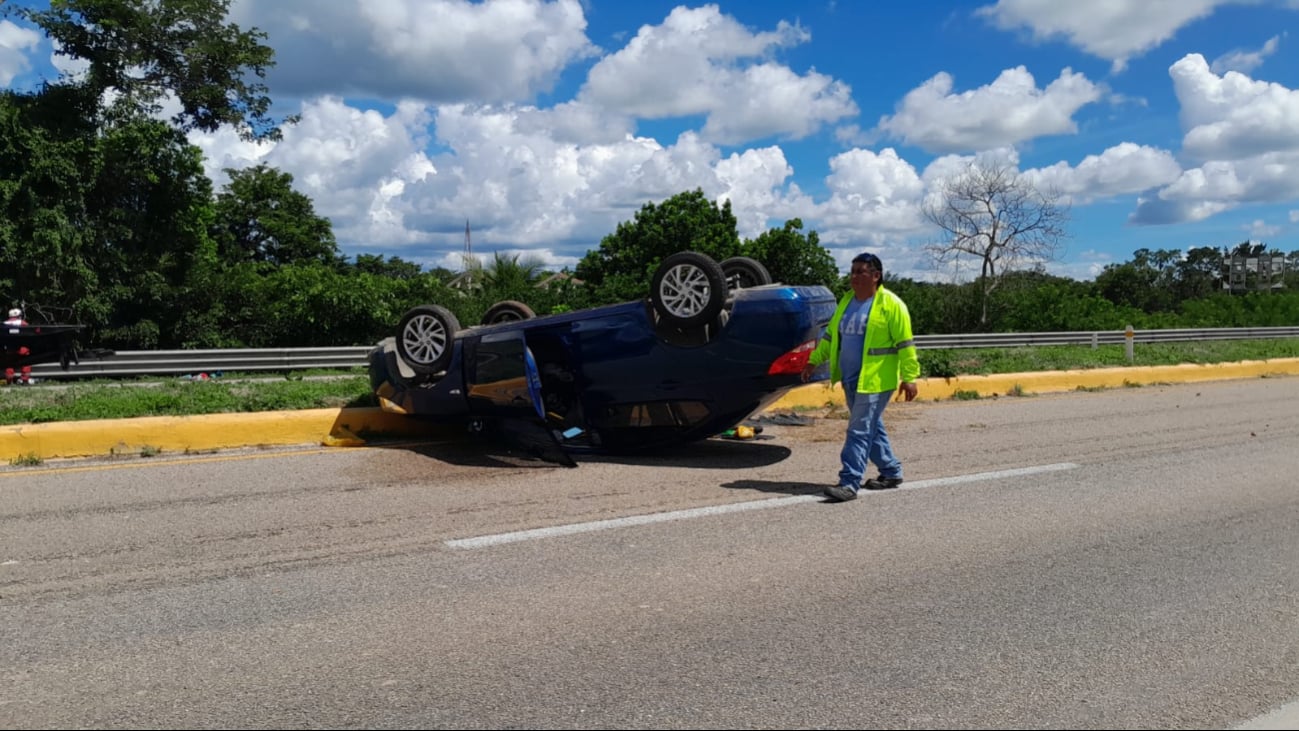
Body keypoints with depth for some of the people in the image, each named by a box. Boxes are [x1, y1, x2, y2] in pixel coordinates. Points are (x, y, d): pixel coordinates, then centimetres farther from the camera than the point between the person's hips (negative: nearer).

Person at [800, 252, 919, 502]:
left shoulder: (891, 304, -10)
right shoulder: (847, 301, 12)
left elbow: (905, 344, -10)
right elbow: (830, 335, 19)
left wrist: (909, 377, -13)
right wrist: (814, 361, 15)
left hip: (875, 380, -8)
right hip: (850, 379, 8)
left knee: (860, 431, -9)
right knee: (872, 428, 17)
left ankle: (849, 483, -8)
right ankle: (891, 471, 31)